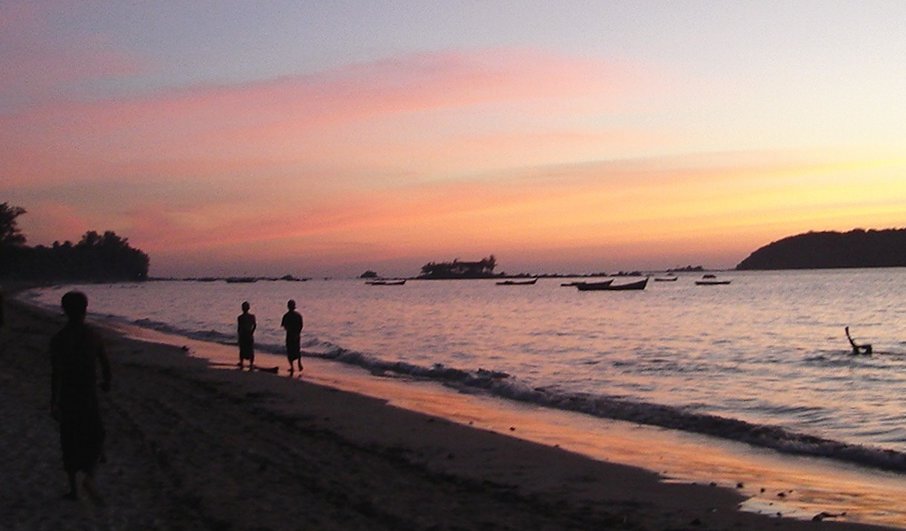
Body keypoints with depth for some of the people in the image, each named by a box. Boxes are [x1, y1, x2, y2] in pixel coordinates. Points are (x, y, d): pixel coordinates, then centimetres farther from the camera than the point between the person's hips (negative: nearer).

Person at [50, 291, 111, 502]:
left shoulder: (58, 339, -11)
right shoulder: (93, 335, -4)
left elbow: (56, 373, -20)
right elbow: (105, 364, 5)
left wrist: (54, 403, -22)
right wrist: (106, 382, 25)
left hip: (67, 397, 0)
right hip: (89, 396, 0)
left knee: (70, 444, 13)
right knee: (95, 439, 13)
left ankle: (73, 488, 20)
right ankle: (89, 476, -12)